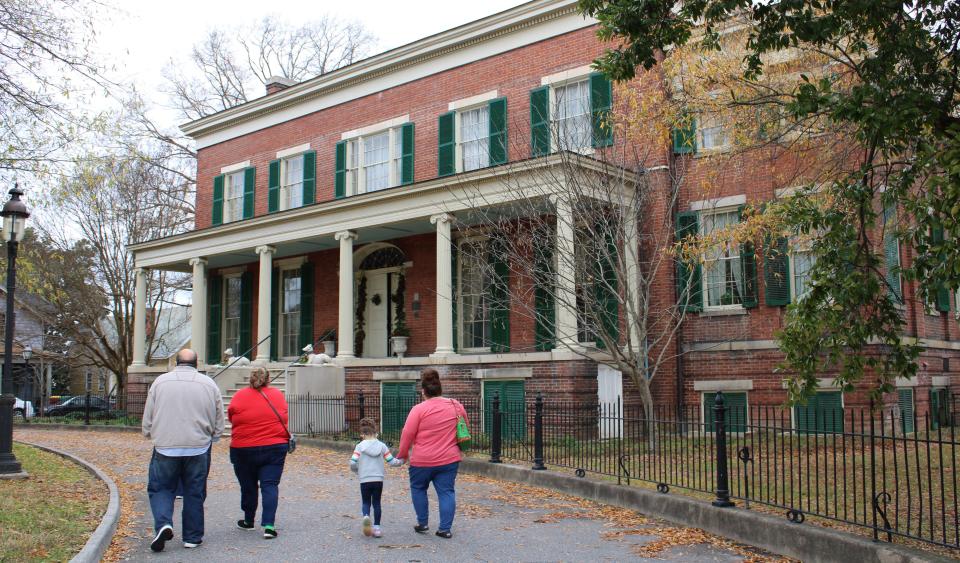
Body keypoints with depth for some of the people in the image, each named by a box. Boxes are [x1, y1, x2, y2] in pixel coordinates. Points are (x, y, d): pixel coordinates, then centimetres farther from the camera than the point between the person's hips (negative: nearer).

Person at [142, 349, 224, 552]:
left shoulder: (160, 382, 1)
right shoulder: (209, 384, 2)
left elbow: (147, 419, 5)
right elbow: (218, 424, 7)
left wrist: (153, 436, 21)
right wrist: (209, 439, 23)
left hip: (165, 447, -1)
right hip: (198, 448, 1)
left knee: (160, 488, 13)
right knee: (194, 493, 10)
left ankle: (163, 524, -9)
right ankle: (192, 537, 16)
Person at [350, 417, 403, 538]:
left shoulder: (360, 446, -2)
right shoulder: (382, 446, 2)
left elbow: (353, 463, -10)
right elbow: (391, 461, 1)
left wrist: (357, 471, 12)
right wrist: (401, 461, 21)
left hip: (365, 480, -1)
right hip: (378, 479, 1)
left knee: (365, 502, 12)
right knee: (376, 503, 13)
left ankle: (366, 516, -18)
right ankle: (376, 528, 11)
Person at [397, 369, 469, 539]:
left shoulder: (419, 409, -12)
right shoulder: (456, 406, 2)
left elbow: (407, 434, -10)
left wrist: (402, 454, 4)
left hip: (422, 461, -3)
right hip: (449, 459, 3)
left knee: (418, 488, 19)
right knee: (446, 492, 7)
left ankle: (422, 523, 22)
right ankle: (445, 528, 4)